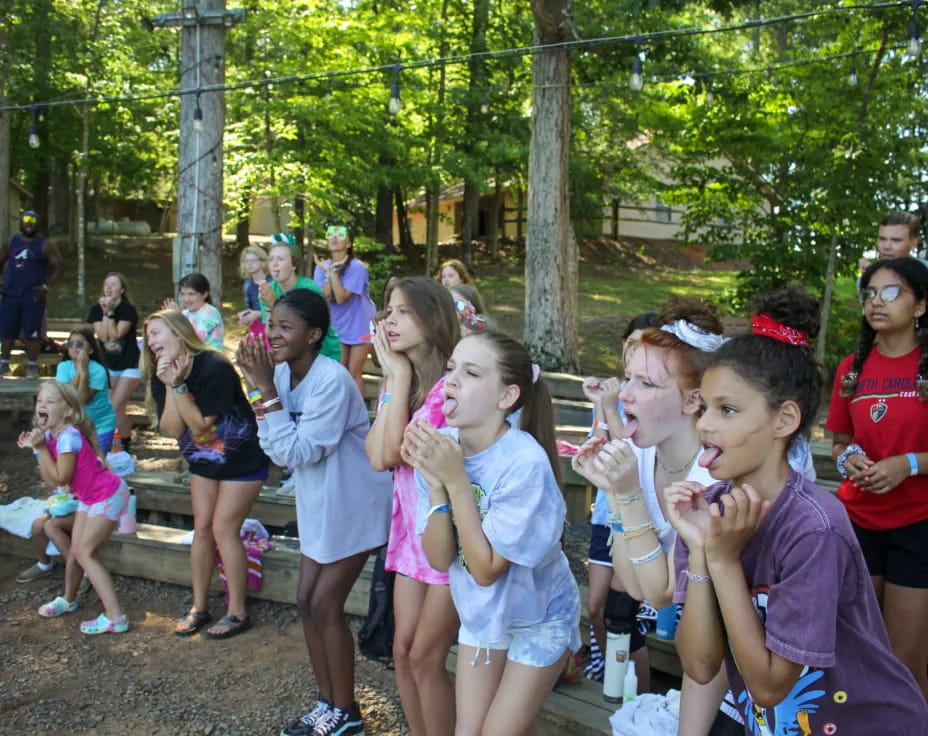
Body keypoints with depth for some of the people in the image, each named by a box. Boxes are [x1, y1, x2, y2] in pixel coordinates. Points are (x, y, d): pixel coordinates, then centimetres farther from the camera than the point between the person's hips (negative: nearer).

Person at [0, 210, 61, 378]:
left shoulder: (44, 246, 0)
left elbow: (57, 268, -3)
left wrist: (46, 286, -15)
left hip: (34, 296, -4)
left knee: (32, 333, -3)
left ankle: (32, 366, 6)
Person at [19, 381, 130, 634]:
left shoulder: (68, 436, -26)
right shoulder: (50, 434, 2)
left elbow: (61, 478, -23)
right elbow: (50, 479, 3)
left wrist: (42, 448, -21)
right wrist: (35, 448, -2)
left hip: (108, 495, -9)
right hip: (89, 497, 9)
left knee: (85, 553, -11)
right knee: (76, 549, 17)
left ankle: (115, 617, -12)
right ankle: (68, 599, 43)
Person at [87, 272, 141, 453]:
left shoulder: (128, 310, -14)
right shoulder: (96, 310, 0)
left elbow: (115, 335, -22)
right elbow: (103, 336, -12)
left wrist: (110, 311, -24)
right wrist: (105, 312, -18)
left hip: (129, 365, -6)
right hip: (109, 365, 6)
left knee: (116, 407, -13)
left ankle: (126, 445, 1)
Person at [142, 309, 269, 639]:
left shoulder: (215, 367, -26)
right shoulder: (160, 375, -5)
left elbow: (200, 425, -25)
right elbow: (172, 429, -14)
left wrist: (179, 385, -30)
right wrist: (170, 386, -24)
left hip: (241, 460, -7)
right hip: (203, 460, 7)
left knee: (223, 529, -6)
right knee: (202, 528, 8)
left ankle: (237, 612, 6)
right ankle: (199, 607, 21)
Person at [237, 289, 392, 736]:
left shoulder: (331, 380, -26)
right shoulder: (283, 373, -2)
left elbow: (296, 451, -27)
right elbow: (276, 450, -2)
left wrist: (267, 391, -27)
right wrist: (261, 387, -13)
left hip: (353, 503, -8)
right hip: (318, 503, 8)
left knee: (325, 605, -2)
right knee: (307, 602, 11)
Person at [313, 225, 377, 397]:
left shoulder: (356, 267, -19)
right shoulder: (323, 266, -3)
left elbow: (341, 298, -25)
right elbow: (325, 298, -13)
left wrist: (333, 271, -27)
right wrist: (328, 272, -21)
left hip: (359, 326, -5)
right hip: (337, 327, 5)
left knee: (354, 373, -3)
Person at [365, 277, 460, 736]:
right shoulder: (395, 379, 4)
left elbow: (396, 449, -24)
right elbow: (377, 457, -9)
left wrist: (401, 376, -18)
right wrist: (393, 378, -9)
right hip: (412, 528, 8)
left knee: (425, 656, 1)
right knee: (403, 650, 13)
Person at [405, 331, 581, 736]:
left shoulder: (524, 463, -32)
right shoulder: (438, 445, -16)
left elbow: (486, 569, -26)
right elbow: (439, 559, -13)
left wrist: (456, 479, -32)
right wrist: (434, 482, -28)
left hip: (538, 619, -5)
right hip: (479, 613, 5)